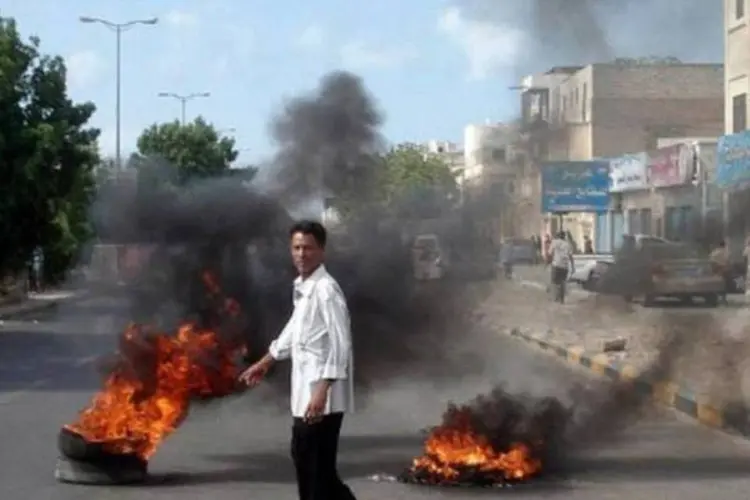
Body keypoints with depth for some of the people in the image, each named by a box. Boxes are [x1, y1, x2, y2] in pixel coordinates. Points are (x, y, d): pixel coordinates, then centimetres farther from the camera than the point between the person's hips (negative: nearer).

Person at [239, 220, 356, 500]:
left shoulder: (326, 290, -17)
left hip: (322, 397, -10)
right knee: (304, 458, 19)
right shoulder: (302, 287, 12)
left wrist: (321, 392, -29)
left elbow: (340, 345, -23)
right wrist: (265, 363, 37)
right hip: (305, 392, 10)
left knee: (317, 468, -4)